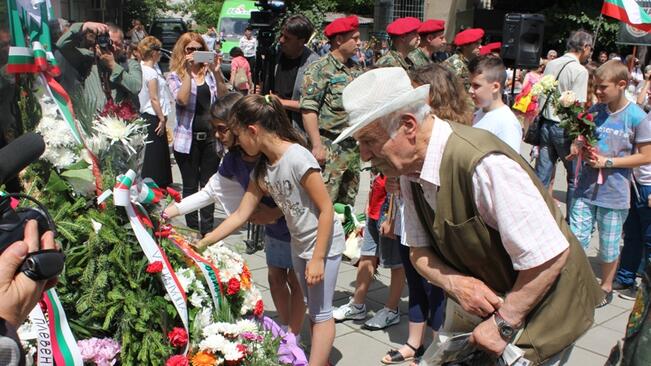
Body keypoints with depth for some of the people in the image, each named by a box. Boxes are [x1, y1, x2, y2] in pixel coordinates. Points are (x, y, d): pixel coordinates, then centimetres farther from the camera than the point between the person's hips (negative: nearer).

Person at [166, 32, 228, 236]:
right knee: (190, 186, 7)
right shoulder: (175, 75, 1)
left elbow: (223, 98, -4)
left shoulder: (209, 72, 8)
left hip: (211, 137, 2)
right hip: (188, 138, -2)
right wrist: (188, 72, -19)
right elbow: (182, 100, -17)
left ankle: (207, 231, 18)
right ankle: (193, 230, 18)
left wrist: (217, 72, -15)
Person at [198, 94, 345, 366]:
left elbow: (326, 209, -22)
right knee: (313, 308, 17)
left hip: (323, 243, -8)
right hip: (299, 244, 8)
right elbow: (240, 215, 5)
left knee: (320, 311, 2)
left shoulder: (297, 158, -25)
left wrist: (317, 258, -19)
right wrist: (203, 243, 4)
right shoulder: (262, 169, 0)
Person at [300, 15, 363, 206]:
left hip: (353, 146, 8)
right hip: (330, 147, -8)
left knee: (347, 203, 16)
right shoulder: (320, 69, -10)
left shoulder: (356, 70, 14)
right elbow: (308, 109, -16)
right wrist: (317, 145, -21)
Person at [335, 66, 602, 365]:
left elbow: (550, 256, -29)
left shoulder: (482, 164, -32)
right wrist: (454, 283, -17)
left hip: (541, 310, -6)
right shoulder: (411, 171, -7)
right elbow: (419, 250, 3)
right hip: (484, 304, 7)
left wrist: (503, 325, -19)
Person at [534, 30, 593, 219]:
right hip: (564, 128, -6)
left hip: (545, 124, 6)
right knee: (574, 178, 10)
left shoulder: (551, 64, 7)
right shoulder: (580, 71, -13)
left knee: (541, 176, 8)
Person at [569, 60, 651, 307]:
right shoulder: (595, 111, 1)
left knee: (609, 247, 13)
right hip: (586, 189, 4)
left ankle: (606, 286, 34)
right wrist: (582, 149, -9)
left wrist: (607, 162, -16)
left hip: (614, 194, -3)